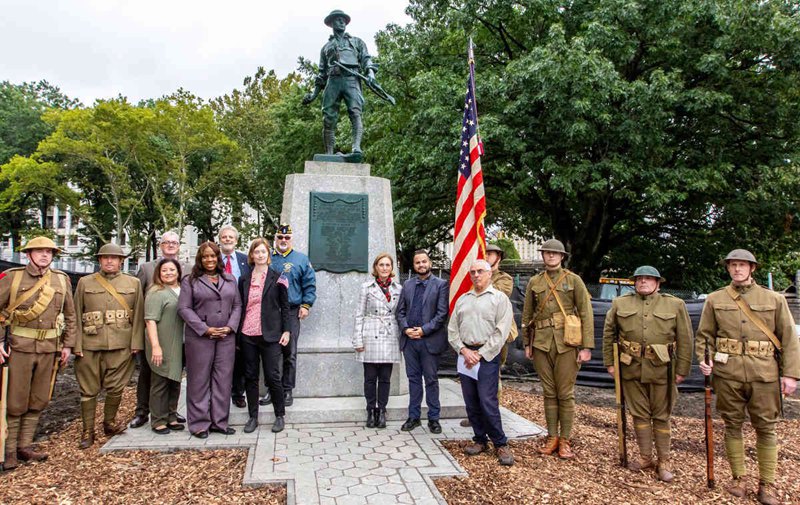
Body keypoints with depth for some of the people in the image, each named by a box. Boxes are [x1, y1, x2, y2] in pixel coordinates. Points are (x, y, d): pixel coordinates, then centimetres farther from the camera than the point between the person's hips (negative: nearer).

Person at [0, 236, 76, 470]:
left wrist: (67, 345, 8)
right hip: (20, 346, -3)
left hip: (50, 348, 3)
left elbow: (70, 315, 12)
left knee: (38, 402, 10)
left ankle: (24, 446, 23)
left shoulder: (62, 280, 6)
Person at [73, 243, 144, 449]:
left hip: (121, 346, 0)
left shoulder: (133, 283, 8)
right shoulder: (85, 282, 9)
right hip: (90, 345, 0)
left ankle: (109, 423, 26)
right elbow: (77, 315, 6)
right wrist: (77, 344, -2)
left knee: (116, 388, 5)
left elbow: (138, 315, 4)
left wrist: (136, 342, -4)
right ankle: (88, 431, 17)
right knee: (89, 390, 6)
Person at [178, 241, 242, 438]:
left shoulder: (230, 280, 12)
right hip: (199, 337, -3)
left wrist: (230, 327, -5)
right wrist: (205, 329, -12)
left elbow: (237, 305, 11)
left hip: (226, 336, 3)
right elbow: (184, 308, -5)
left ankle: (219, 421, 16)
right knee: (199, 380, 3)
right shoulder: (190, 281, 1)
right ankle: (199, 423, 13)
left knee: (223, 378, 6)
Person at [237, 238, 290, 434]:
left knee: (272, 376, -1)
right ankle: (253, 417, 20)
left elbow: (285, 307, 1)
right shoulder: (244, 279, 10)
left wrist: (286, 331, -6)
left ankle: (280, 416, 15)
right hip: (247, 335, 3)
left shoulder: (277, 278, 1)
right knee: (250, 376, 8)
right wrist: (237, 332, 8)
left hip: (270, 335, -3)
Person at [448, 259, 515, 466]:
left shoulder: (500, 298, 0)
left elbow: (500, 332, -8)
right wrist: (464, 350, -5)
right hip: (465, 354, 5)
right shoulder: (462, 299, 15)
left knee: (488, 401, -9)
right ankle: (480, 440, 21)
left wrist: (480, 354, -12)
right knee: (471, 402, 8)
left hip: (487, 355, -5)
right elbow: (452, 329, 11)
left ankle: (500, 444, 5)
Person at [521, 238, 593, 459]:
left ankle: (565, 440, 14)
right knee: (549, 393, 9)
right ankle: (552, 438, 19)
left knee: (565, 394, 2)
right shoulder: (534, 282, 8)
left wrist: (587, 347, -9)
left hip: (567, 343, -2)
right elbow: (527, 315, 13)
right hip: (542, 344, 2)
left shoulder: (574, 280, 0)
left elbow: (586, 314, -3)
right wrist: (527, 343, 10)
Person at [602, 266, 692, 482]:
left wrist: (682, 370, -3)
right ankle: (645, 458, 24)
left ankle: (664, 462, 20)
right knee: (639, 414, 10)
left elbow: (685, 339, 1)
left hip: (661, 370, -1)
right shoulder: (620, 303, 5)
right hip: (632, 369, 2)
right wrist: (609, 363, 5)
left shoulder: (675, 305, 1)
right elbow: (608, 334, 9)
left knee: (661, 416, 8)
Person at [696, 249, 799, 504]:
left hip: (764, 375, 0)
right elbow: (704, 335, 8)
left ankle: (767, 484, 17)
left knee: (766, 428, 5)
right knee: (732, 425, 9)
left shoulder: (774, 299, 6)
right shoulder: (715, 300, 6)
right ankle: (737, 478, 22)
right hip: (727, 374, 0)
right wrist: (704, 359, -9)